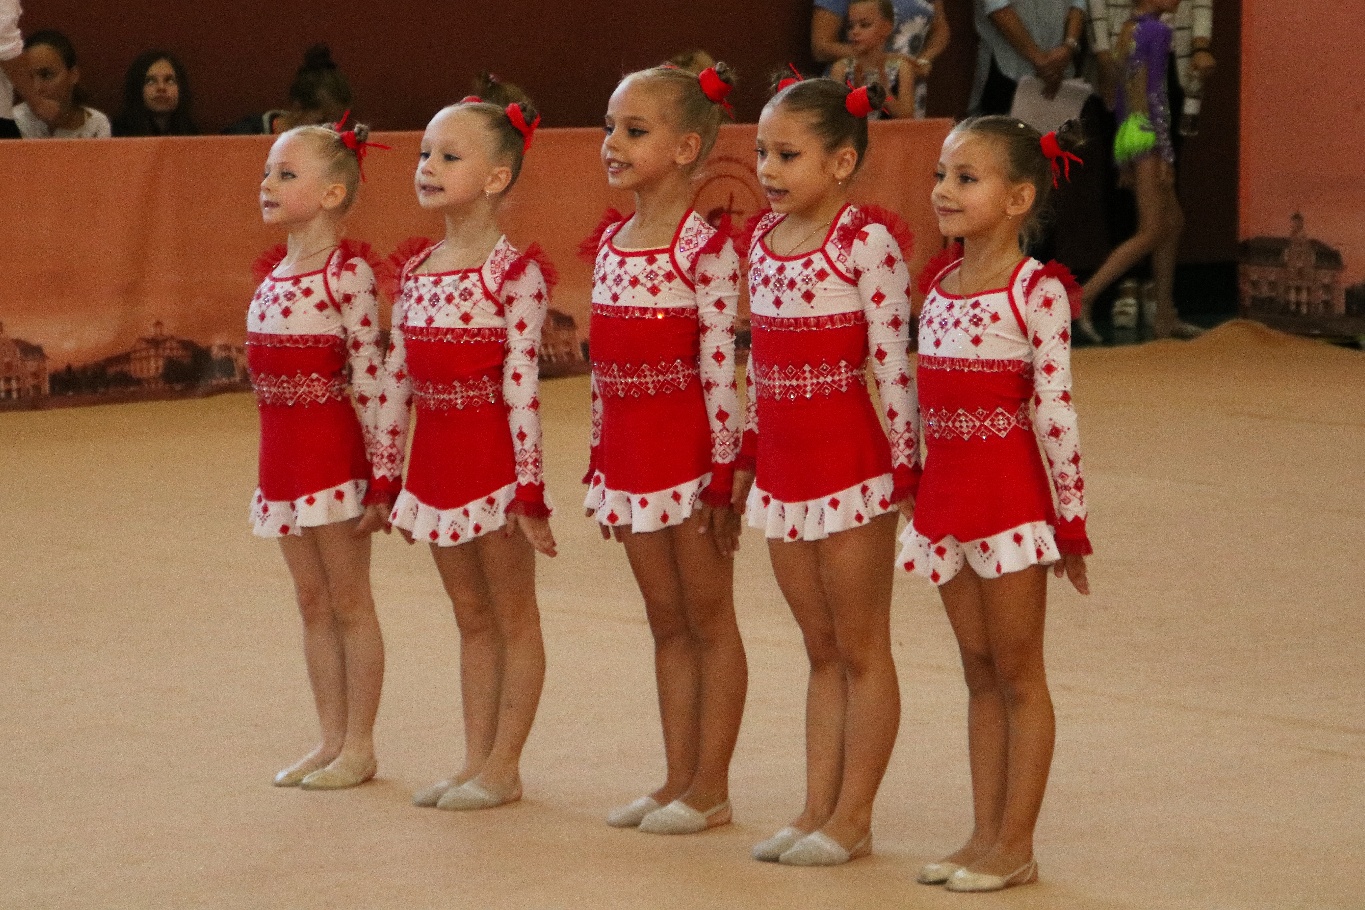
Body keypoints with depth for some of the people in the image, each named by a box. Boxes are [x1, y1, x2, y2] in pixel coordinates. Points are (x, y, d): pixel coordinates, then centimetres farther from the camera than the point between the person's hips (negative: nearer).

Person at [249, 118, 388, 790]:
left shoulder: (347, 272, -14)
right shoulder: (273, 272, 10)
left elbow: (368, 374, -15)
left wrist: (379, 468, -16)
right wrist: (277, 460, 15)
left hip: (332, 451, -8)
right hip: (282, 453, 8)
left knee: (349, 603, 2)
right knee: (313, 605, 14)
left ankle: (359, 747, 10)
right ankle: (331, 740, 22)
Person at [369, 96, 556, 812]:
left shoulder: (516, 273, -12)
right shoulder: (416, 272, 8)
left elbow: (522, 386, -16)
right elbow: (396, 378, 11)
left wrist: (529, 489, -17)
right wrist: (386, 477, 12)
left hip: (492, 455, -7)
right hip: (435, 458, 7)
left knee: (513, 616, 4)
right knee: (471, 618, 14)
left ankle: (503, 768, 9)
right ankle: (474, 762, 21)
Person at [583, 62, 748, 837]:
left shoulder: (705, 246, -13)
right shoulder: (610, 241, 9)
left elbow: (721, 366, -15)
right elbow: (606, 367, 13)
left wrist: (724, 472, -17)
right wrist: (602, 462, 13)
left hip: (688, 447, -7)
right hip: (629, 452, 7)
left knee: (708, 617, 3)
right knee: (666, 620, 13)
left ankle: (711, 788, 9)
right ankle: (678, 780, 20)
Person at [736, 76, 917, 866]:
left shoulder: (868, 242, -13)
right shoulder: (763, 240, 8)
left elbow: (892, 363, -14)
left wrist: (905, 465, -14)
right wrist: (747, 457, 16)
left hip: (850, 465, -7)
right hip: (782, 467, 7)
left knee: (861, 649, 3)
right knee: (821, 650, 14)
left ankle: (853, 818, 9)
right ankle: (817, 811, 19)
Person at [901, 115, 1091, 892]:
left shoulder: (1037, 291, -12)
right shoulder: (939, 282, 8)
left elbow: (1055, 411, -13)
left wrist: (1072, 519, -12)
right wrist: (925, 499, 15)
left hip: (1010, 495, -7)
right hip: (947, 497, 7)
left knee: (1018, 673, 2)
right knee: (979, 673, 12)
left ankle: (1016, 846, 7)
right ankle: (985, 836, 18)